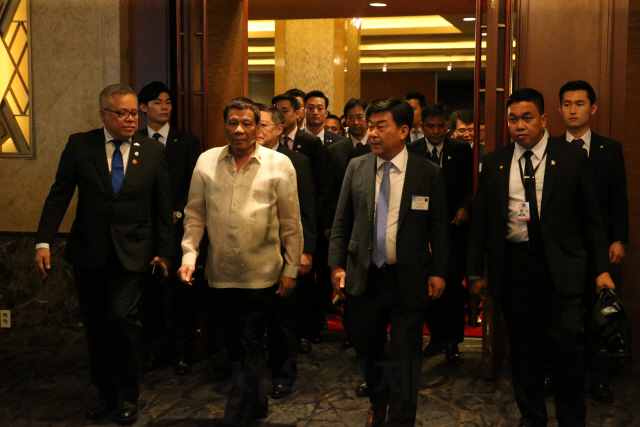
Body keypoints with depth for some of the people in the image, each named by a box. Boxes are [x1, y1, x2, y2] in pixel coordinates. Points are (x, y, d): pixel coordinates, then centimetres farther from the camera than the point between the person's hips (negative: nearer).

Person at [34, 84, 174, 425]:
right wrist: (44, 242, -9)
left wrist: (164, 250, 5)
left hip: (131, 252, -1)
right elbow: (59, 195, -1)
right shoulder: (80, 145, 0)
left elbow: (163, 205, 6)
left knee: (121, 318, -13)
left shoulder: (152, 150, 2)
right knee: (94, 325, 9)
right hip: (88, 252, 2)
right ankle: (106, 396, 26)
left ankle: (128, 397, 6)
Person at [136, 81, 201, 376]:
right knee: (149, 291, 5)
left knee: (180, 291, 2)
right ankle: (153, 349, 17)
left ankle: (182, 352, 12)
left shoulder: (187, 142, 6)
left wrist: (178, 212, -9)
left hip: (177, 227, -1)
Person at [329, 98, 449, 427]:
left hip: (408, 280, -3)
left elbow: (439, 227, -1)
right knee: (367, 350, 18)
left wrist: (438, 271, -6)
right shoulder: (356, 167, 3)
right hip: (364, 277, 3)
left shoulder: (428, 173, -4)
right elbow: (342, 221, 6)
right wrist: (337, 264, 1)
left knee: (404, 359, 4)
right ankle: (378, 400, 46)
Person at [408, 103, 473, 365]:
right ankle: (437, 337, 23)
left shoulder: (461, 149, 4)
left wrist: (464, 207, -13)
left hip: (454, 225, -1)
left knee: (453, 283, -5)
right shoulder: (411, 151, 4)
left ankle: (452, 343, 9)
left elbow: (470, 184, 5)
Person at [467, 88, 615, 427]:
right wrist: (476, 271, 7)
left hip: (561, 265, -2)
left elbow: (591, 217, 4)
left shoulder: (571, 158, 2)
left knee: (567, 345, -3)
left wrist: (602, 268, 0)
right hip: (513, 265, 2)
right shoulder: (494, 163, 7)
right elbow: (480, 219, 9)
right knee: (522, 347, 10)